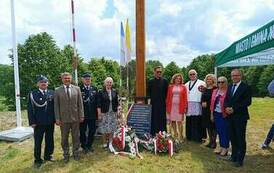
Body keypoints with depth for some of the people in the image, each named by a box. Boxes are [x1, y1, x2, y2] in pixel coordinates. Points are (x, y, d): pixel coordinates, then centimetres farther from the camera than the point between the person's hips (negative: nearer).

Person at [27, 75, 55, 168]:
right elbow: (30, 109, -4)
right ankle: (37, 160, 24)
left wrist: (56, 119, 2)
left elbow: (55, 106, 5)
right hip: (38, 123, -2)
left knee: (49, 140, 14)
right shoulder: (32, 94, -2)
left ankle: (48, 156, 32)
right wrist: (32, 122, -10)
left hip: (50, 122, 3)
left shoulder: (52, 93, 4)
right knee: (38, 142, 8)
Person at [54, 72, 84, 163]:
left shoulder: (77, 89, 3)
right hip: (63, 118, 0)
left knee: (76, 137, 11)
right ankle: (66, 154, 28)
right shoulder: (58, 90, 1)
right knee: (64, 138, 11)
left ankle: (76, 153, 29)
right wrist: (57, 118, -5)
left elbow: (80, 103, 2)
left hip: (75, 117, 1)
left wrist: (81, 116, -1)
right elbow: (56, 105, 0)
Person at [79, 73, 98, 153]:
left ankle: (89, 145, 33)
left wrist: (98, 110, 2)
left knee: (92, 130, 13)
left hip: (92, 114, 4)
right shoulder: (79, 89, -7)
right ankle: (84, 146, 29)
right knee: (83, 131, 10)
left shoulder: (94, 89, 6)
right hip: (83, 114, -3)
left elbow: (97, 100, 8)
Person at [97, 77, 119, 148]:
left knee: (112, 129, 8)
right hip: (104, 113, -3)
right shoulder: (101, 92, -4)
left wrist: (118, 111, 7)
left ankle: (110, 142, 22)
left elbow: (117, 103, 11)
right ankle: (104, 143, 18)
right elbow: (99, 105, -6)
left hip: (113, 113, 3)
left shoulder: (114, 92, 6)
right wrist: (99, 114, -9)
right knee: (105, 129, 2)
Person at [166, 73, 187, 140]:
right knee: (172, 121, 6)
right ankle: (175, 134, 21)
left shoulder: (183, 87, 5)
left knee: (179, 121, 0)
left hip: (180, 106, -1)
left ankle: (180, 136, 9)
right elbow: (168, 97, 6)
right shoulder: (170, 87, 7)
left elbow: (185, 98, 2)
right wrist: (167, 107, 1)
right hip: (172, 106, 2)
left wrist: (185, 107, -5)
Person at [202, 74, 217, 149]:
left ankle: (214, 142, 15)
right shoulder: (205, 89, 12)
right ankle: (210, 141, 23)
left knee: (213, 126, 2)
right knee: (207, 126, 11)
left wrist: (207, 103, -15)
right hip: (205, 110, 6)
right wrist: (202, 103, -4)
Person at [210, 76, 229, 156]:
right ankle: (221, 147, 26)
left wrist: (227, 112, -14)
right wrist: (212, 114, 10)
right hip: (216, 114, 6)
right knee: (219, 131, 13)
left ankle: (225, 149, 17)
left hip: (224, 115, -6)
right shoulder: (215, 91, 11)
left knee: (225, 132, 3)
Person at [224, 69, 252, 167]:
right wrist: (227, 107, -7)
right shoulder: (229, 87, 14)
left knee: (240, 138, 2)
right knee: (233, 137, 13)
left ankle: (240, 159, 14)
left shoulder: (246, 87, -6)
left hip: (240, 117, -6)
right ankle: (234, 155, 28)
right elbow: (226, 100, 14)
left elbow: (247, 102, -13)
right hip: (230, 116, 6)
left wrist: (234, 109, -17)